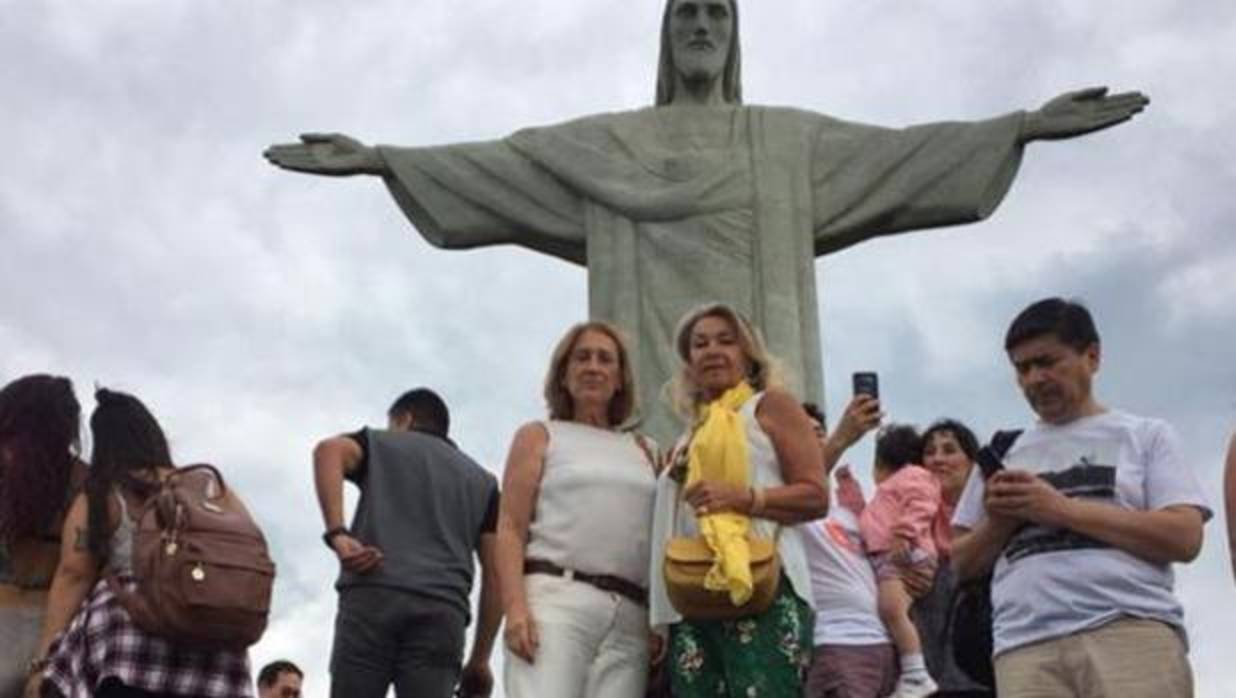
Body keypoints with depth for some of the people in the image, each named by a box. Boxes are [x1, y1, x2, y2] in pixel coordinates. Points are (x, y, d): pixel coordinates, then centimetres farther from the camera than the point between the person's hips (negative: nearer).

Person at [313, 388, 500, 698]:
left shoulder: (379, 443, 23)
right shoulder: (481, 480, 28)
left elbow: (330, 450, -3)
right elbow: (496, 574, 16)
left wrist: (337, 534, -12)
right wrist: (480, 658, 18)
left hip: (372, 597, -2)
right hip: (442, 611, 2)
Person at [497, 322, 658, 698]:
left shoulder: (645, 450, 24)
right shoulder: (539, 436, 15)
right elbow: (511, 528, 4)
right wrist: (515, 606, -11)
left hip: (631, 614, 4)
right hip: (555, 599, -3)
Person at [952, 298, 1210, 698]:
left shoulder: (1146, 435, 15)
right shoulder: (1001, 455, 22)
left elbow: (1184, 538, 0)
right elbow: (963, 564, 22)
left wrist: (1061, 508, -5)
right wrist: (997, 522, -1)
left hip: (1134, 632, -2)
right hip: (1026, 647, 2)